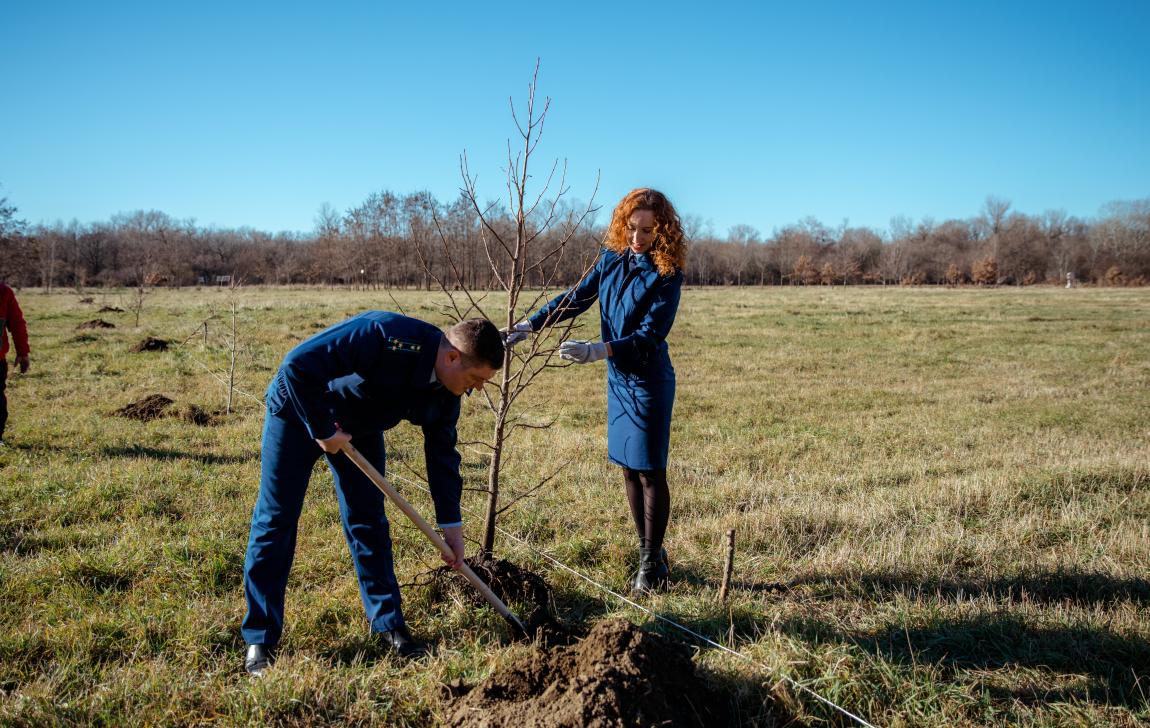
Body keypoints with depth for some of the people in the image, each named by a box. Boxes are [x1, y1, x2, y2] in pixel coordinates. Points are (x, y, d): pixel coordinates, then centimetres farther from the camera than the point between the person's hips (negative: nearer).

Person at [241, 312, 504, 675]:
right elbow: (298, 365, -36)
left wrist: (451, 525, -1)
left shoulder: (445, 391, -14)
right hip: (299, 407, -6)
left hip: (359, 425, 6)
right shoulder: (386, 336, -39)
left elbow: (442, 452, -2)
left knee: (368, 520, 4)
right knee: (276, 519, -4)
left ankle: (387, 624, 14)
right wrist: (323, 430, -28)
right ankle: (259, 640, 4)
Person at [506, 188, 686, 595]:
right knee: (628, 467, 12)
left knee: (650, 470, 0)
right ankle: (648, 552, 26)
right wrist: (530, 325, 1)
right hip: (618, 377, 6)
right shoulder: (613, 258, 1)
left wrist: (597, 351, -31)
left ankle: (652, 564, 13)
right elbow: (576, 298, 9)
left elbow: (649, 337, -21)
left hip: (648, 382, -6)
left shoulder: (666, 275, -16)